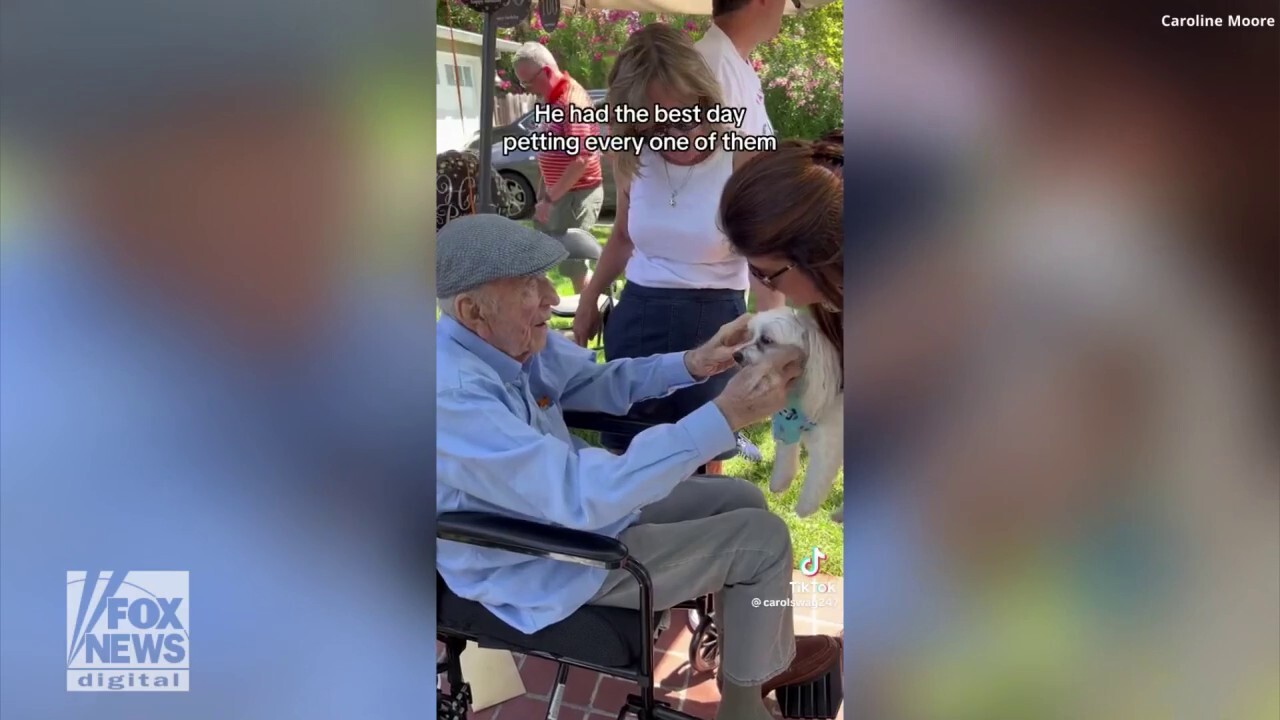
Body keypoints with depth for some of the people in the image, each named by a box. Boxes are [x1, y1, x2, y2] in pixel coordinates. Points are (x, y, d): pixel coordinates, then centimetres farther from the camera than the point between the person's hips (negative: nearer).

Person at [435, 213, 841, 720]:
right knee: (765, 538, -4)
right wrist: (726, 415, -39)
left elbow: (599, 383, 9)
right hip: (545, 567, -8)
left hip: (560, 505, 8)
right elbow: (583, 497, -39)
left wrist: (693, 363, -9)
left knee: (741, 499, 14)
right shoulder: (453, 395, -36)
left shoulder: (506, 339, -9)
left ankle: (752, 651, 33)